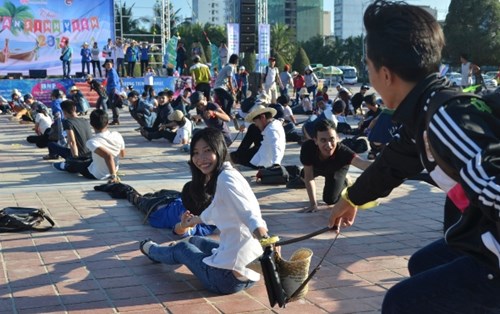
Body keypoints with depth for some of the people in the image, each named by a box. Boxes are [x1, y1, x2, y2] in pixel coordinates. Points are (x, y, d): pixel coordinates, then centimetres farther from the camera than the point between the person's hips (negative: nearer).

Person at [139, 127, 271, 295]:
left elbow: (250, 214, -33)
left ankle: (151, 249, 56)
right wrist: (197, 219, 53)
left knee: (182, 249, 23)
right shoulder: (224, 175, 11)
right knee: (195, 241, 36)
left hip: (228, 276, -8)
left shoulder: (225, 179, -18)